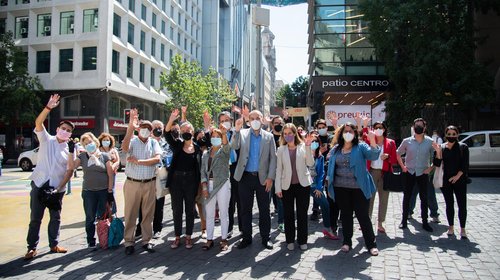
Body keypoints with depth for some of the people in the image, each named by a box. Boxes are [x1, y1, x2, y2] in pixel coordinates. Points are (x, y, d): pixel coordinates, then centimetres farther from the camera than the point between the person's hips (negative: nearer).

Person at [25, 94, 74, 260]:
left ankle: (54, 244, 23)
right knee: (35, 218, 2)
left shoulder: (70, 149, 5)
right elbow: (38, 123, -14)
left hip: (57, 188, 2)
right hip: (39, 184, -2)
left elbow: (69, 170, 0)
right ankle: (32, 248, 12)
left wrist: (60, 187, -10)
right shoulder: (46, 140, 3)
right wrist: (49, 107, -27)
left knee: (56, 218, 10)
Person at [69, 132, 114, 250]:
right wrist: (71, 151, -14)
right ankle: (91, 242, 19)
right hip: (88, 192, 1)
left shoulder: (104, 156, 1)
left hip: (104, 191, -1)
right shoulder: (82, 156, 6)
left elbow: (110, 174, -1)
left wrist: (110, 190, -5)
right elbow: (72, 166, -10)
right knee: (90, 218, 8)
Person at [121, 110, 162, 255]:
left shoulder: (153, 142, 7)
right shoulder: (132, 140, 0)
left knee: (148, 213, 9)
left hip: (149, 183, 2)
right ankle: (129, 242, 17)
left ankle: (146, 240, 21)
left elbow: (157, 159, -8)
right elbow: (124, 147, -25)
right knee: (131, 214, 6)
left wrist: (138, 161, -12)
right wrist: (130, 128, -37)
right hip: (132, 183, -2)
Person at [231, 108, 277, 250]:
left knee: (264, 209, 7)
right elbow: (234, 146, -13)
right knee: (245, 209, 9)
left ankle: (265, 238, 20)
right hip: (245, 177, 0)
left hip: (262, 178, 0)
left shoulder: (269, 136, 4)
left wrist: (270, 177, -6)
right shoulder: (242, 133, 4)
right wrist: (237, 130, -28)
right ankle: (246, 238, 21)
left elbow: (273, 158, 2)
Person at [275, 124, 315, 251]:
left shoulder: (303, 147, 1)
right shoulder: (281, 150, 4)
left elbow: (310, 164, -10)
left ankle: (302, 240, 19)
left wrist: (308, 147, -17)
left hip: (303, 184, -1)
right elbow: (279, 169, 3)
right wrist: (278, 187, -2)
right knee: (288, 214, 8)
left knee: (302, 213, 6)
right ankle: (290, 240, 22)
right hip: (287, 185, 1)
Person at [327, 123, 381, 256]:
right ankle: (347, 241, 26)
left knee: (363, 216, 3)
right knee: (345, 215, 13)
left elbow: (373, 156, -18)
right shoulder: (335, 150, 8)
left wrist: (372, 140, -33)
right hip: (341, 189, 3)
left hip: (359, 188, -3)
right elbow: (331, 168, 11)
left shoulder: (361, 147, -1)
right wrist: (330, 187, 9)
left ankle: (371, 244, 17)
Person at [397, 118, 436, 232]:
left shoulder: (430, 142, -3)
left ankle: (425, 222, 16)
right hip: (409, 173, 0)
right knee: (406, 197, 6)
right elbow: (398, 154, 10)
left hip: (423, 174, 0)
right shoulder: (407, 141, -1)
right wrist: (402, 166, 3)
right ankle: (404, 220, 16)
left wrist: (431, 168, -4)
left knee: (424, 198, 5)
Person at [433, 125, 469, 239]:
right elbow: (437, 164, -1)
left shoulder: (463, 147, 0)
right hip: (446, 181, 2)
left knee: (462, 205, -3)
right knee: (449, 204, 8)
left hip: (459, 180, -2)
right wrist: (438, 152, -15)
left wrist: (457, 176, -15)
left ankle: (462, 228, 7)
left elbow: (465, 165, -4)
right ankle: (451, 227, 18)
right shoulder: (441, 147, 5)